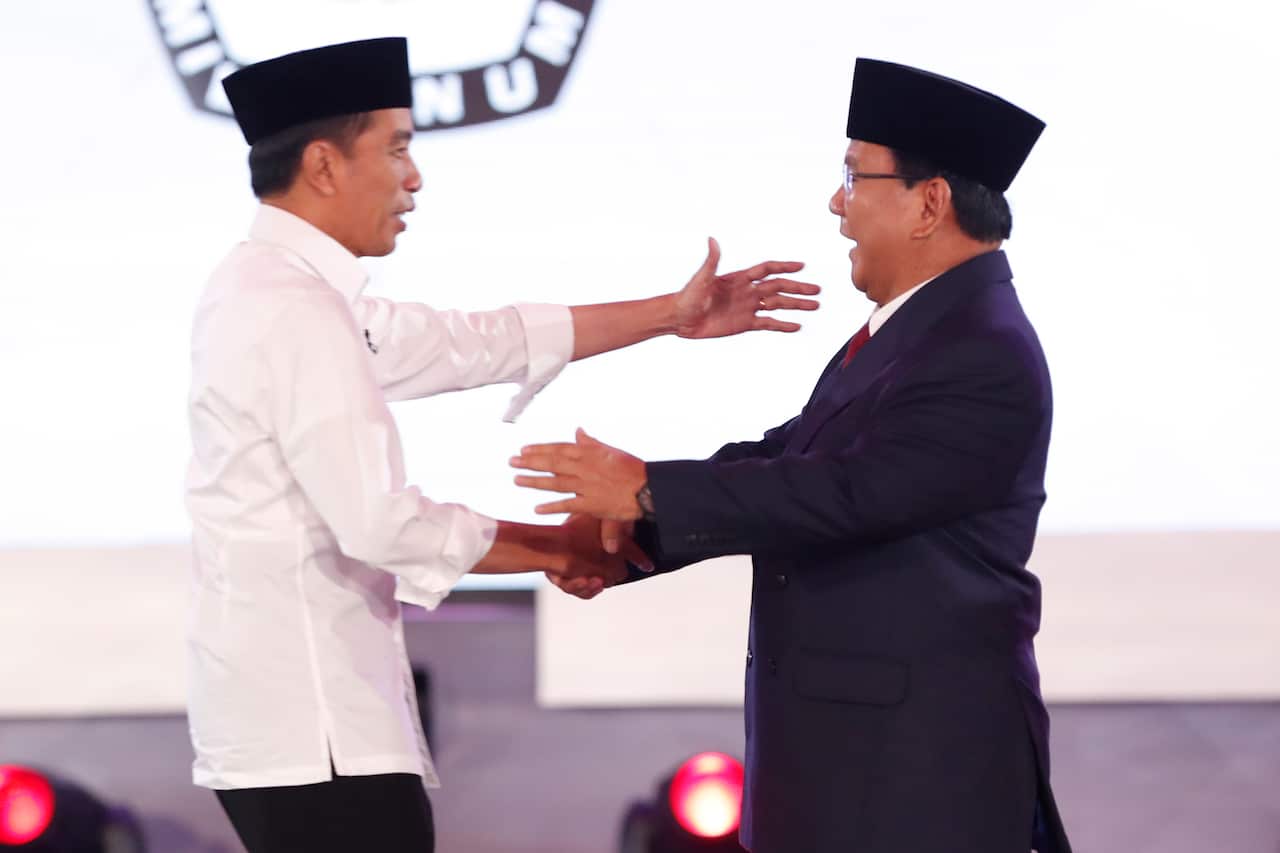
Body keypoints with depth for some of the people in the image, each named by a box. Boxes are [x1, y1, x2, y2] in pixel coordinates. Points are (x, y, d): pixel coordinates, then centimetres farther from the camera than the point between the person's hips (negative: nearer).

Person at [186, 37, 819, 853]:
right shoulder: (297, 313, -17)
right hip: (315, 731, -10)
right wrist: (562, 550, -7)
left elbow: (470, 344, 17)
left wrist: (673, 315, 16)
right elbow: (378, 522, -21)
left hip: (286, 715, 10)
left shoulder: (275, 292, 14)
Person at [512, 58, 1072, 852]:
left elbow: (843, 493, -25)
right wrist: (623, 538, 0)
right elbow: (782, 459, 12)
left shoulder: (985, 355, -18)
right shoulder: (912, 328, 13)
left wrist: (646, 491, -20)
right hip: (855, 737, 10)